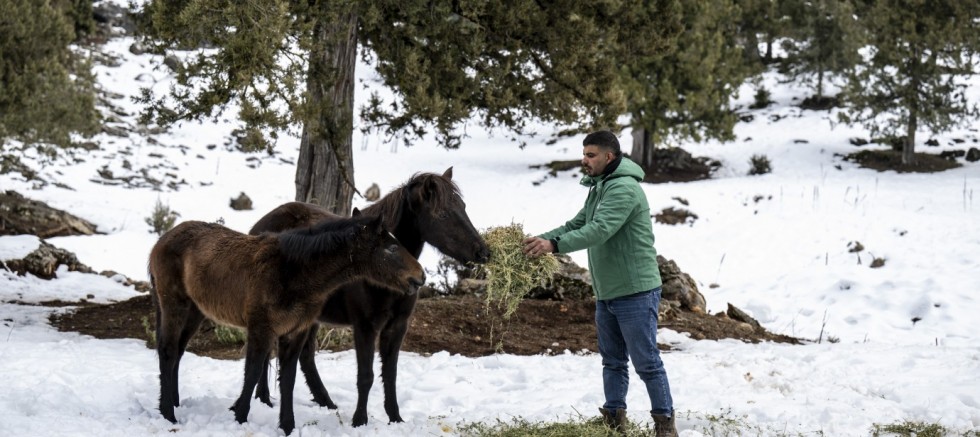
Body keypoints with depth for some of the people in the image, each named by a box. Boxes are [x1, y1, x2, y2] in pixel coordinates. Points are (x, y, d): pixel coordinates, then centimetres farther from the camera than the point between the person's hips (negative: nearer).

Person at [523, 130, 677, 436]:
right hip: (606, 293, 10)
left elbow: (600, 230, -31)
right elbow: (576, 225, 14)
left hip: (635, 292, -10)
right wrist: (541, 239, -2)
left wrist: (554, 245, -36)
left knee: (646, 362, -4)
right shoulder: (599, 188, 14)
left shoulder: (624, 189, -19)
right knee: (612, 361, 15)